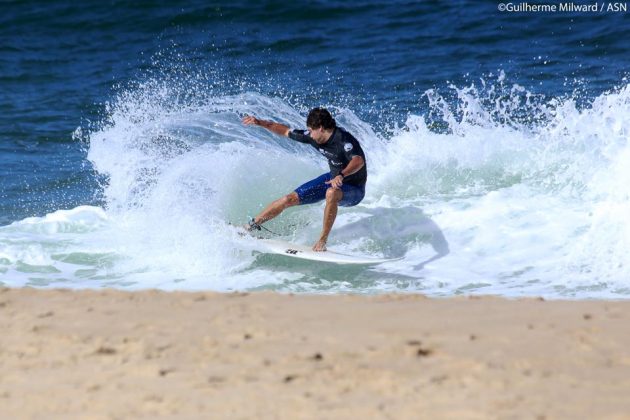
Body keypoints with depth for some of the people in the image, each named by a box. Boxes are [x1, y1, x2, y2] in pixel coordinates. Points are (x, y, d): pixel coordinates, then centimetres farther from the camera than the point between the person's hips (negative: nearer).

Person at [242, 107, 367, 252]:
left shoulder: (344, 140, -31)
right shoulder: (313, 137, -8)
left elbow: (359, 161, -50)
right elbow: (286, 131, 6)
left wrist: (342, 175, -66)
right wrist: (260, 123, 6)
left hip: (353, 190, -7)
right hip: (333, 179, 7)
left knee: (331, 193, -41)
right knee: (290, 199, 1)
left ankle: (323, 240, -32)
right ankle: (251, 226, 19)